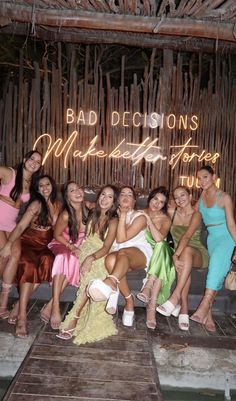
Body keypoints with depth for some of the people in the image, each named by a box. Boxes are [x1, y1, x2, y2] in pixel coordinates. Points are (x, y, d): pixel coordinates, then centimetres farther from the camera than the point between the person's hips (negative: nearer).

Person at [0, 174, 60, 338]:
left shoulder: (56, 204, 9)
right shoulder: (37, 203, -7)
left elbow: (55, 226, 9)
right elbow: (21, 226, -16)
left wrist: (52, 206, -1)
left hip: (45, 245, 4)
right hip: (29, 242, -4)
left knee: (46, 261, -28)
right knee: (29, 265, -32)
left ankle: (19, 304, -21)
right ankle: (22, 315, -32)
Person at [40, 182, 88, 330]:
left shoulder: (87, 208, -11)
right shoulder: (66, 215, -21)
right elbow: (57, 235, -10)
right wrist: (72, 247, -21)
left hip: (79, 246, 3)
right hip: (63, 244, -3)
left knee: (74, 261, -29)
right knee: (64, 257, -35)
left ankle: (50, 305, -23)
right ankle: (55, 307, -35)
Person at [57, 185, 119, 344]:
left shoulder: (113, 221, -5)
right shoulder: (93, 215, 10)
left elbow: (106, 247, -14)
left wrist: (91, 258, -29)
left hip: (100, 256, -4)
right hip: (85, 252, 4)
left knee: (92, 276, -32)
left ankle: (73, 320, -26)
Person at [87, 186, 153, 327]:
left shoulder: (140, 217, 3)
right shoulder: (115, 215, 19)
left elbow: (121, 239, -8)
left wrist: (123, 216, -7)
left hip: (140, 253, -3)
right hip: (120, 255, 4)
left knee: (122, 253, -40)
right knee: (111, 259, -35)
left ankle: (111, 281, -71)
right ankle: (129, 300, -29)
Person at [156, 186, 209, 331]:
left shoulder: (196, 214, -12)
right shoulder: (171, 212, 3)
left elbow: (187, 236, -27)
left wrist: (176, 255, -39)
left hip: (198, 254, -2)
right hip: (180, 253, 3)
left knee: (187, 250, -38)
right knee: (182, 264, -34)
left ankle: (175, 297, -40)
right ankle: (184, 309, -32)